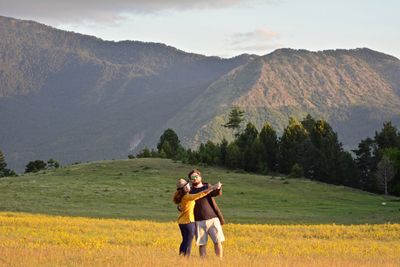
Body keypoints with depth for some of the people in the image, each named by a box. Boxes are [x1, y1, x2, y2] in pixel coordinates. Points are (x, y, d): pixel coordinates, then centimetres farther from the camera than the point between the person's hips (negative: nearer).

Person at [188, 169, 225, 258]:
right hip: (200, 221, 0)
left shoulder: (207, 187, 8)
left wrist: (219, 189, -35)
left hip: (213, 219, 0)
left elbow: (218, 193, -11)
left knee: (218, 241, -4)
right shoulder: (190, 192, 9)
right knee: (202, 244, 0)